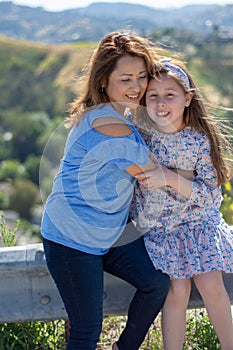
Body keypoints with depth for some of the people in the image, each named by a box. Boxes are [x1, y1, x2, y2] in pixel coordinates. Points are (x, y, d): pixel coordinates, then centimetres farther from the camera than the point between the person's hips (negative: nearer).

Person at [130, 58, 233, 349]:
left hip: (197, 219, 0)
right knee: (177, 290, -10)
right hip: (156, 224, 0)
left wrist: (169, 178, -29)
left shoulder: (200, 140, -16)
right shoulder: (137, 132, -13)